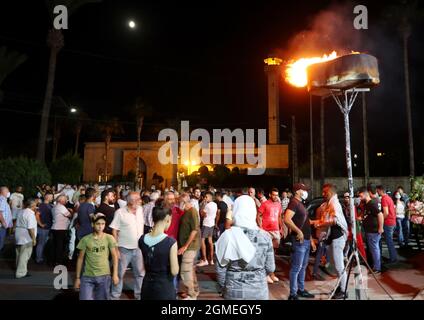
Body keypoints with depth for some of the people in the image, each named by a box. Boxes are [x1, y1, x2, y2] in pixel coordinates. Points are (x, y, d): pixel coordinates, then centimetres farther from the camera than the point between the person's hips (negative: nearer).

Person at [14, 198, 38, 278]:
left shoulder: (20, 212, 10)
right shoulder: (30, 214, -18)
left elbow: (18, 223, 18)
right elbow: (31, 228, -22)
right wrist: (34, 239, -18)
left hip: (19, 236, 9)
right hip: (26, 238, -9)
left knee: (19, 254, 17)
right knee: (24, 256, -2)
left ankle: (20, 271, 29)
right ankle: (21, 273, 2)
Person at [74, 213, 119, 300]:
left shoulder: (109, 238, -4)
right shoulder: (85, 239, -3)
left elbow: (114, 256, 0)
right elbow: (80, 259, 3)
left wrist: (115, 274, -5)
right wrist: (77, 278, 3)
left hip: (104, 276, 0)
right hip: (87, 276, 0)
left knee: (102, 298, 12)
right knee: (85, 298, -6)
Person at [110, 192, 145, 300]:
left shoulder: (140, 209, 1)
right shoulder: (120, 212, -12)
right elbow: (114, 231, -10)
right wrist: (116, 249, -12)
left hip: (138, 248, 5)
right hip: (124, 249, -4)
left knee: (140, 273, 14)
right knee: (119, 274, 9)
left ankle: (139, 295, 30)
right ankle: (115, 296, 26)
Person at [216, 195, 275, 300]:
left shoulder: (228, 236, -15)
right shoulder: (264, 236, -10)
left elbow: (221, 268, -8)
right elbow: (270, 268, -2)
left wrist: (223, 286, 9)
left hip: (234, 290, -1)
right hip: (259, 289, 1)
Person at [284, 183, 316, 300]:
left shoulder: (301, 204, 18)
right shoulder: (294, 202, -11)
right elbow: (286, 219, -27)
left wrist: (311, 240, 21)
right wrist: (298, 232, -24)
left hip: (306, 240, 10)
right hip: (299, 240, -10)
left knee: (303, 267, 16)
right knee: (296, 267, -4)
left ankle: (301, 290, 27)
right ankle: (293, 294, 2)